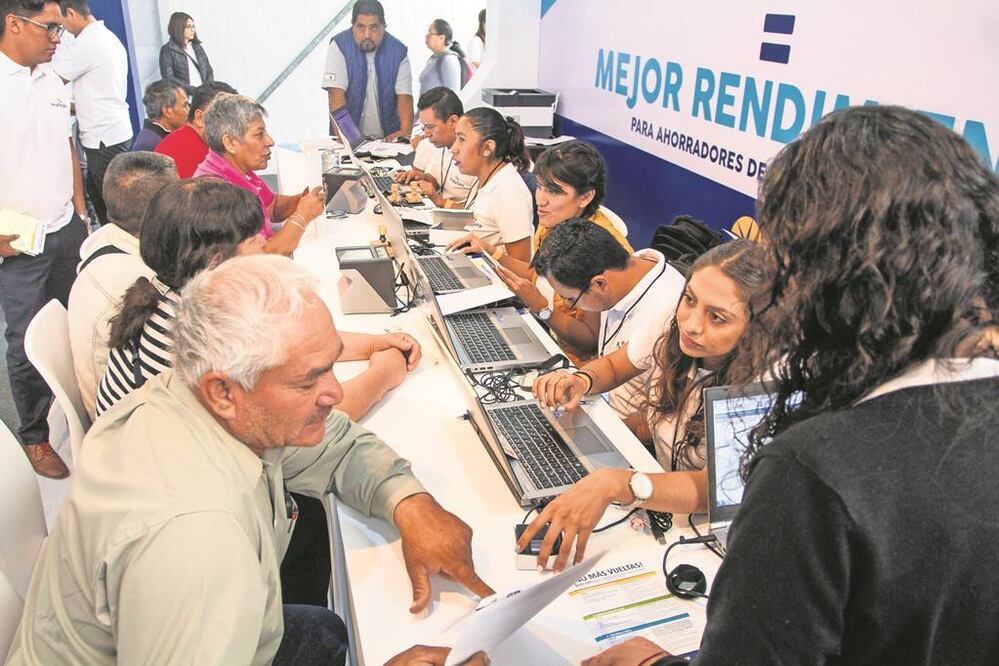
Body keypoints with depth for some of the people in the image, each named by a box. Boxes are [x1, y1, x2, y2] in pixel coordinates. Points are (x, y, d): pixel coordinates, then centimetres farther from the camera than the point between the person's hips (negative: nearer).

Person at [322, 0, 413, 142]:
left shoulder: (398, 51, 0)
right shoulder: (339, 46, -6)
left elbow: (404, 96, -5)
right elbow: (336, 92, -13)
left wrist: (406, 130, -23)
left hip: (388, 138, 1)